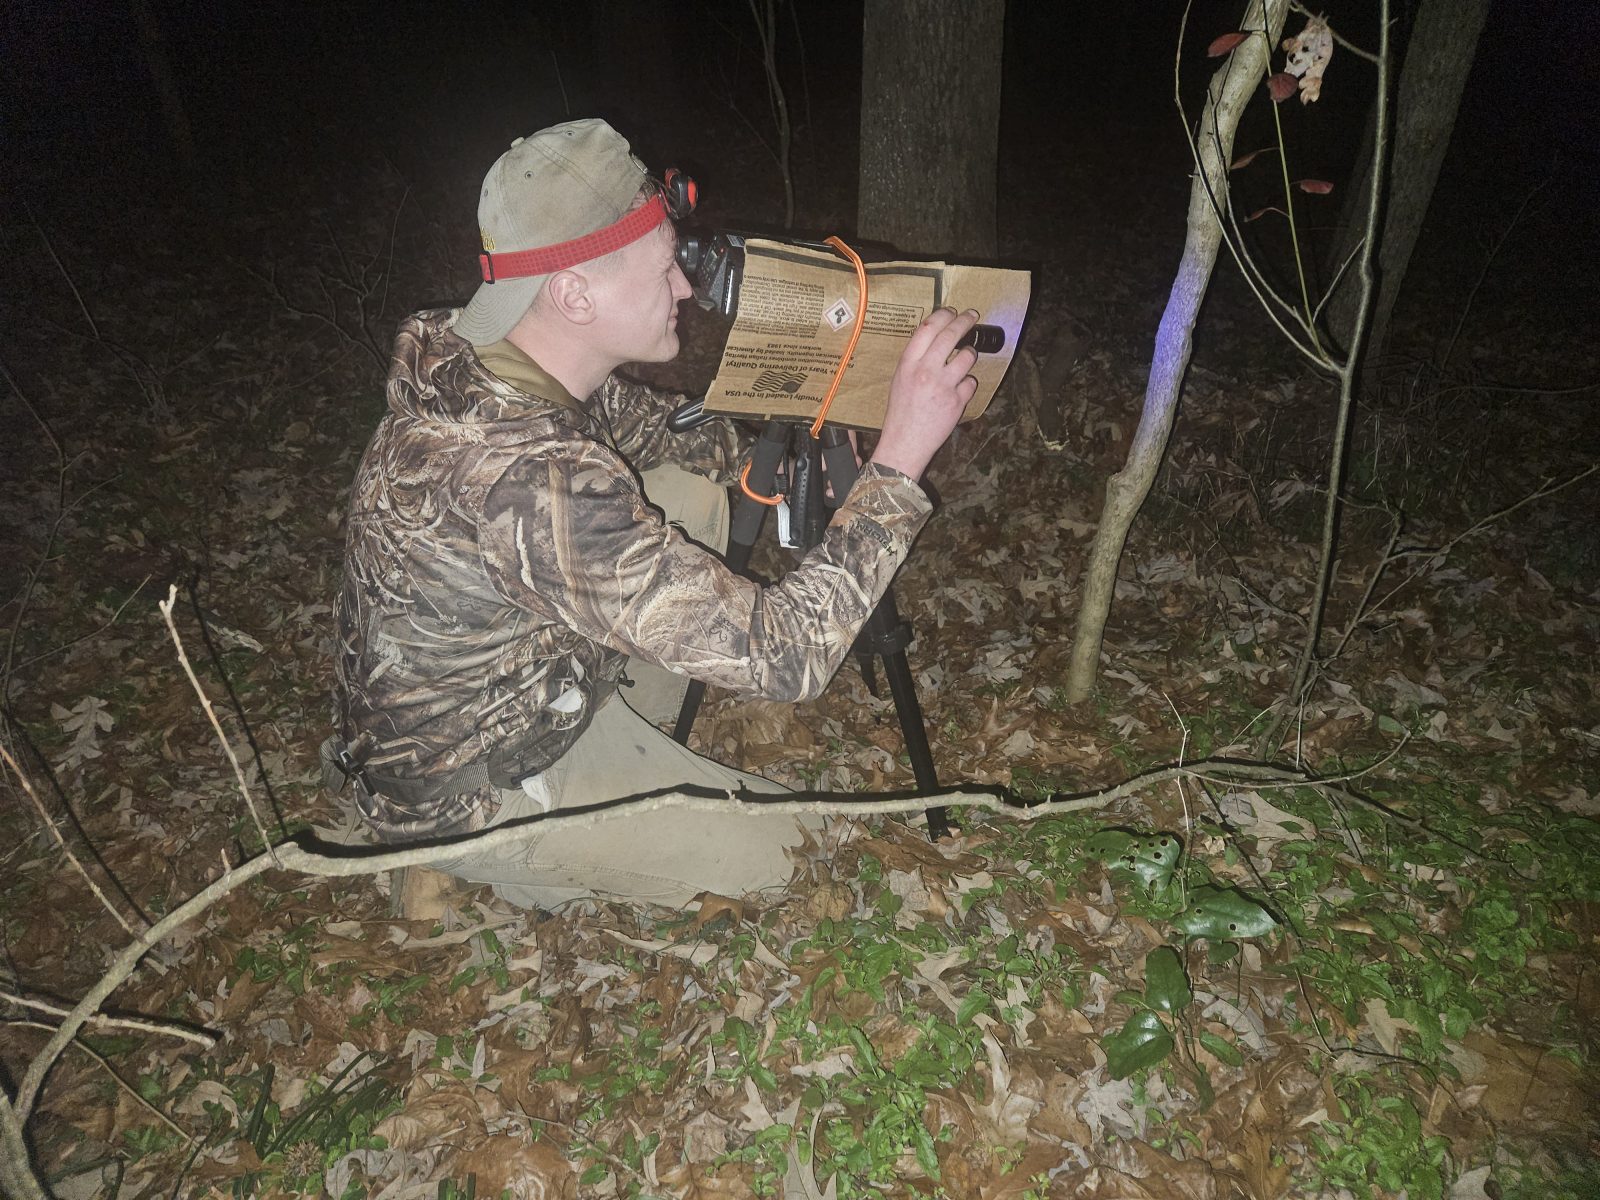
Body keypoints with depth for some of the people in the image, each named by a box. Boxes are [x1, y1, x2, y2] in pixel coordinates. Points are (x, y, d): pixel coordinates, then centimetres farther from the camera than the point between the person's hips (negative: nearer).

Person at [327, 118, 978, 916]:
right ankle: (474, 871, 9)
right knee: (779, 850, 3)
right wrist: (901, 457, -33)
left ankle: (630, 751, 12)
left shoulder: (478, 369, -12)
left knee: (695, 494, 3)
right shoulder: (529, 477, -40)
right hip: (465, 794, -7)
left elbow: (655, 427, 8)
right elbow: (780, 657, -36)